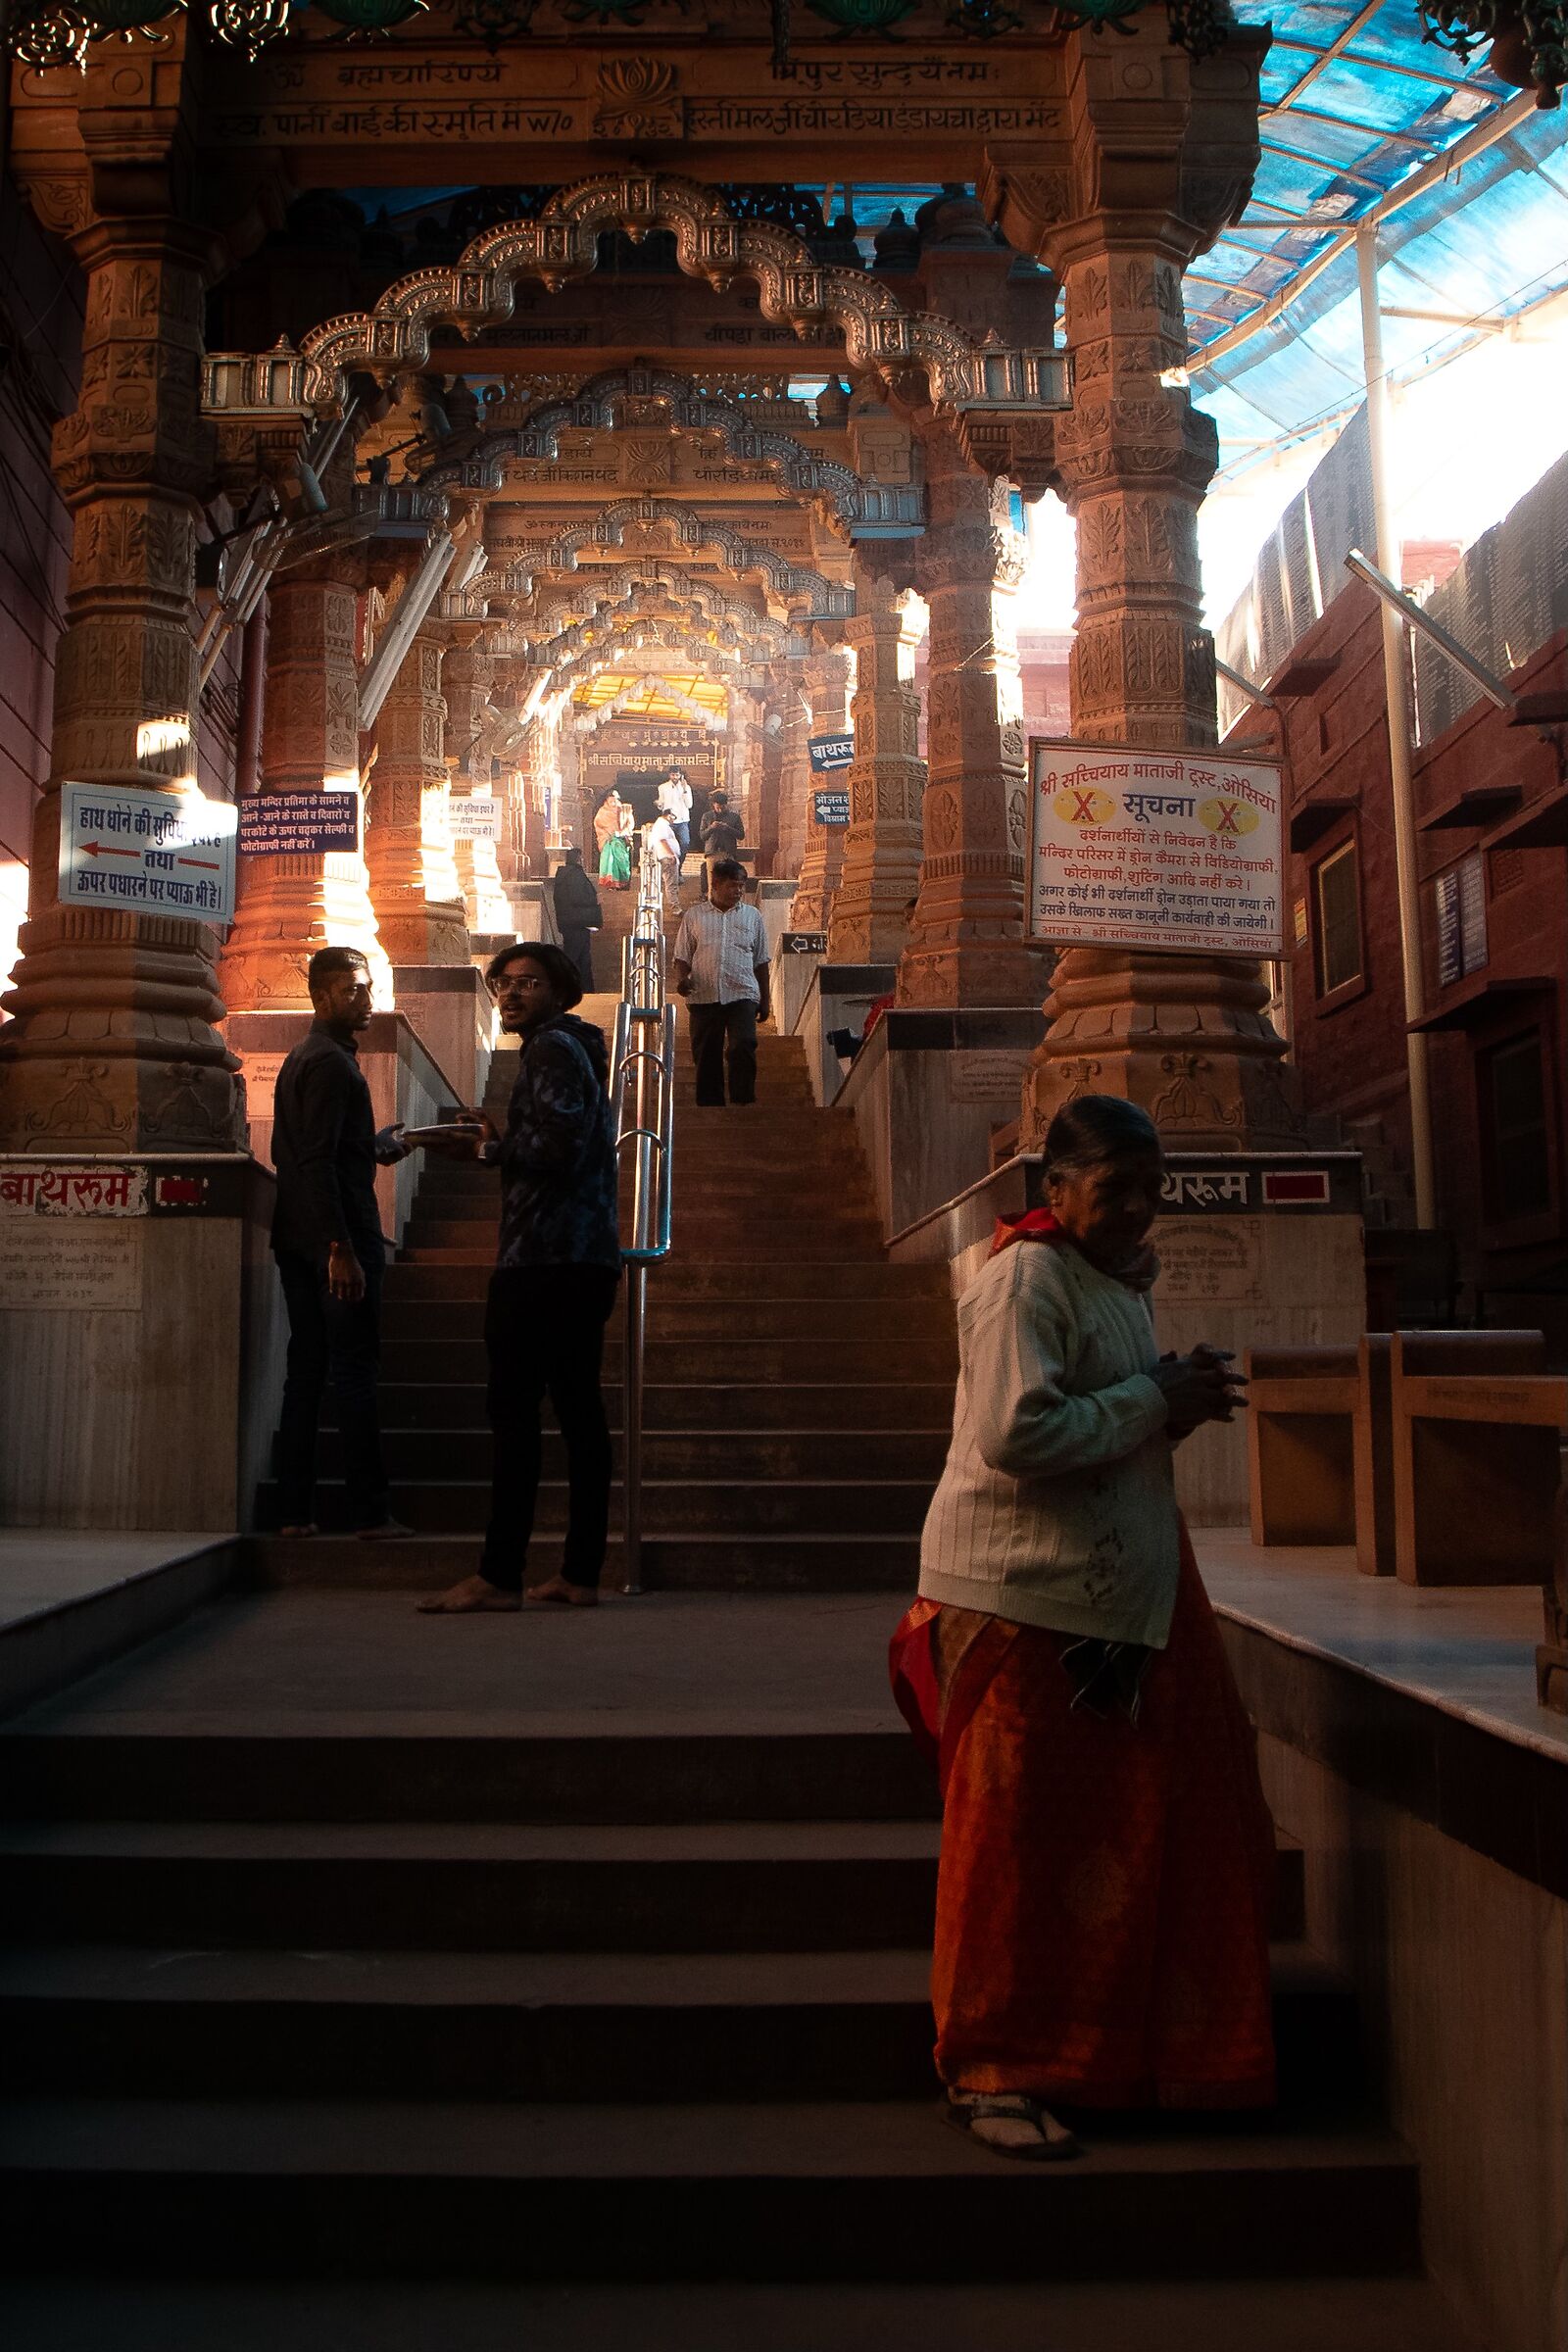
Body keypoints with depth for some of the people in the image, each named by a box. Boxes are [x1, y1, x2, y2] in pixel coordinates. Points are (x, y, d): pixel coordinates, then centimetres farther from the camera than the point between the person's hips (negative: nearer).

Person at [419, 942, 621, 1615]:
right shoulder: (577, 1049, 24)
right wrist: (500, 1144, 18)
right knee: (578, 1409, 7)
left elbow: (553, 1148, -19)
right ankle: (580, 1574, 10)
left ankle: (498, 1576, -9)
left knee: (514, 1409, -10)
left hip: (544, 1257, -10)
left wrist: (492, 1147, -5)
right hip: (586, 1257, 10)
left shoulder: (551, 1050, -6)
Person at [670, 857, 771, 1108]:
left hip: (742, 995, 0)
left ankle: (743, 1104, -9)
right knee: (706, 1056, 4)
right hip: (704, 997, 1)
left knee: (743, 1048, -18)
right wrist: (681, 978, -12)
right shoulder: (694, 915, 8)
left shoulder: (752, 916, 11)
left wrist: (765, 1000, 12)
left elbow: (761, 962, 14)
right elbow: (681, 958, 9)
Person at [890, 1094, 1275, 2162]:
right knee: (1018, 1840, 1)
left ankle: (1124, 2053, 33)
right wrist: (1157, 1403, -18)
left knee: (1133, 1829, 15)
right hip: (1025, 1600, -9)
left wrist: (1179, 1390, 4)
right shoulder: (1025, 1277, -16)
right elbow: (1015, 1435, -25)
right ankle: (995, 2074, 17)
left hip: (1124, 1588, 9)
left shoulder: (1117, 1278, 15)